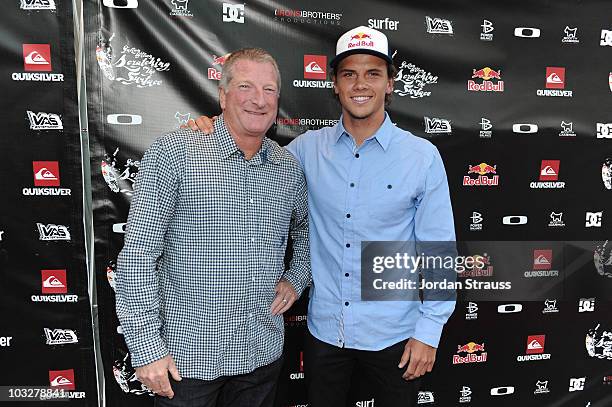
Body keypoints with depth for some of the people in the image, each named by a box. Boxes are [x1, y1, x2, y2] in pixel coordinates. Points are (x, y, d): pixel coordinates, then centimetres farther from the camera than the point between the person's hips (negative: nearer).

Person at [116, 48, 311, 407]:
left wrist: (296, 279, 5)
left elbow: (306, 229, 20)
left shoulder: (289, 166, 3)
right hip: (187, 356, -4)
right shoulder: (173, 153, -12)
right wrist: (147, 346, -14)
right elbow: (137, 257, -13)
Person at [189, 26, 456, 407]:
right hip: (324, 330, 2)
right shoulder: (307, 148, -4)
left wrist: (429, 332, -5)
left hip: (393, 335, -1)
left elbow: (439, 253, -6)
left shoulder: (423, 156, -9)